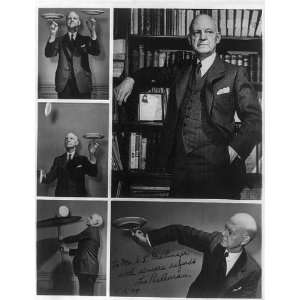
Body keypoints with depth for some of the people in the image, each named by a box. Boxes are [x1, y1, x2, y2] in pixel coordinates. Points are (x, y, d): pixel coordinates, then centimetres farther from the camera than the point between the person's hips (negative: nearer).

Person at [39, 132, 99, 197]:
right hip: (61, 195, 1)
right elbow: (50, 177, 5)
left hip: (78, 196, -1)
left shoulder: (83, 159, 6)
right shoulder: (58, 160, 13)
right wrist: (44, 176, -18)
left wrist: (92, 154, -21)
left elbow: (93, 173, -9)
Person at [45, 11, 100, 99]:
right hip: (64, 85, 1)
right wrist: (52, 35, -15)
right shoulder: (59, 40, 14)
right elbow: (49, 54, 0)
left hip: (82, 84, 0)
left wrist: (93, 32, -20)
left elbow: (96, 52, -6)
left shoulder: (85, 40, 12)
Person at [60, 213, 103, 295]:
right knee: (88, 293, 10)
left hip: (87, 268, -10)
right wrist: (69, 250, 23)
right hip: (91, 268, 10)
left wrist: (62, 240, 15)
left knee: (85, 293, -11)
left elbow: (75, 238, -2)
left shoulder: (91, 230, -8)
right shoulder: (95, 233, 21)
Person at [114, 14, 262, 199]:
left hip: (218, 171, -3)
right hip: (182, 171, 4)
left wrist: (233, 152, -15)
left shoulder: (234, 74, 2)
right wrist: (131, 80, 14)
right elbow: (154, 74, 34)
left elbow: (254, 119, -3)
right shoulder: (180, 73, 15)